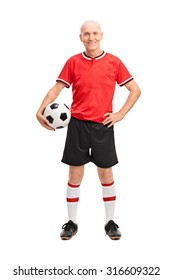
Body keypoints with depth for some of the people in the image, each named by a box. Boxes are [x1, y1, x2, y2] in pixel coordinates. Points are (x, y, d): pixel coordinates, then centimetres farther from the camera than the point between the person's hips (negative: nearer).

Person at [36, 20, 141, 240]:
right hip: (77, 124, 1)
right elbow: (56, 89, 5)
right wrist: (40, 111, -8)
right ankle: (71, 223, 19)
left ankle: (110, 222, 21)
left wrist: (120, 114, -3)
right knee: (75, 174, 6)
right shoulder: (73, 62, 3)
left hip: (103, 125, 0)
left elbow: (135, 90, 6)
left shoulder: (114, 62, 1)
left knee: (106, 174, 6)